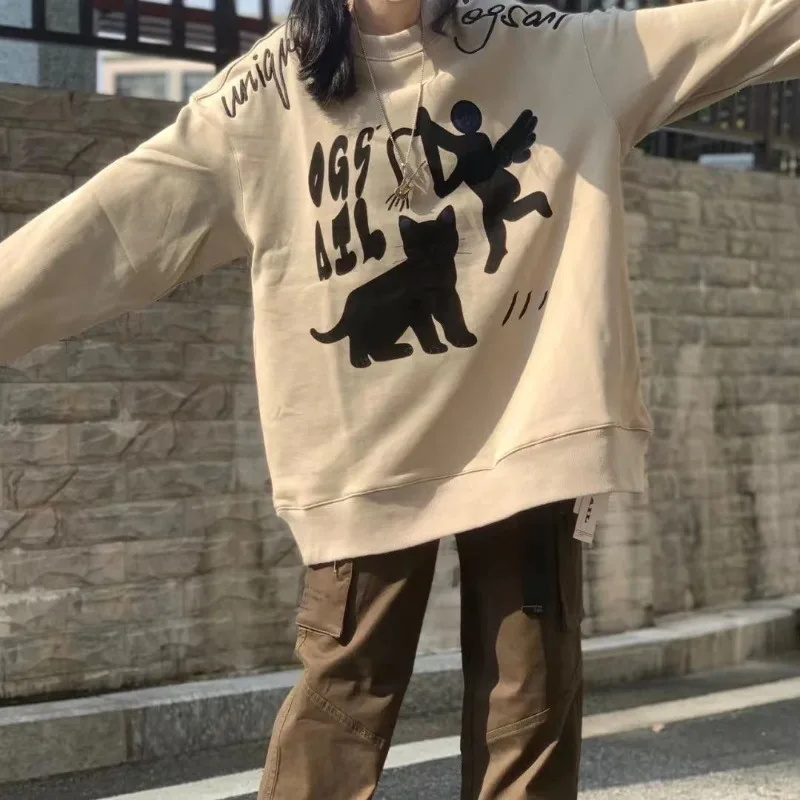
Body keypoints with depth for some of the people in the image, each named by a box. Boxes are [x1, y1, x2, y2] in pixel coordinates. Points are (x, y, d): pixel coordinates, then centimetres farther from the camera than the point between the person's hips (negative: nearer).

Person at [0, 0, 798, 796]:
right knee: (343, 695, -2)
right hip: (370, 446, -1)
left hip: (527, 425, 2)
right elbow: (117, 220, -4)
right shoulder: (271, 91, -2)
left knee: (531, 694, 6)